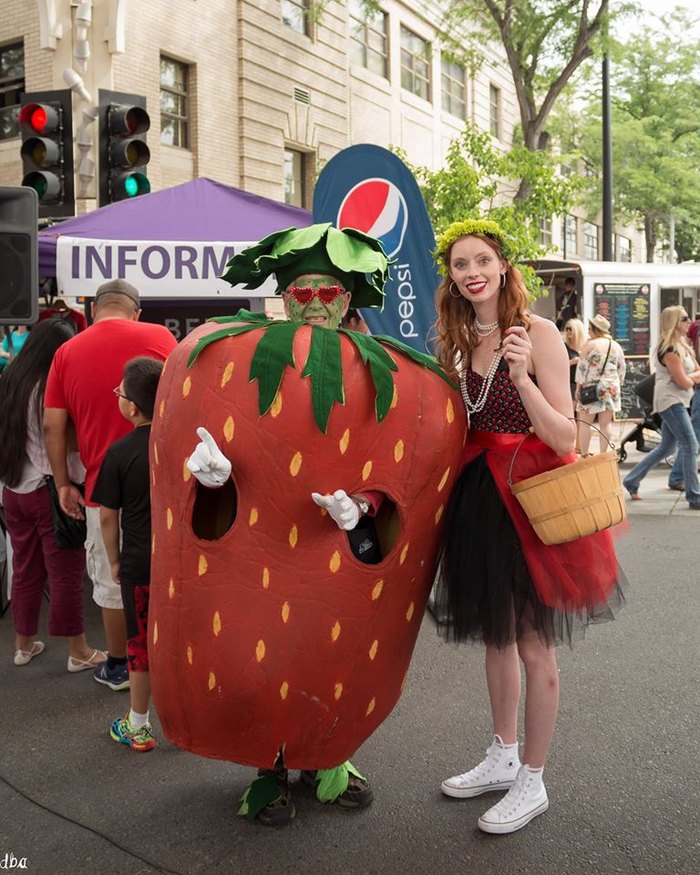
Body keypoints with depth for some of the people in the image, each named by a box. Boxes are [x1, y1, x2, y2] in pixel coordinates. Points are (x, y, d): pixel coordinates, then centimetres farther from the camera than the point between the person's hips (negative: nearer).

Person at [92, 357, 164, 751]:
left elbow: (108, 517, -7)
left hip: (140, 563, -2)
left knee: (142, 644, 12)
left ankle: (138, 727, 26)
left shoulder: (120, 453, -13)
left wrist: (114, 560, 8)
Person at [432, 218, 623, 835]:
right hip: (478, 498, 7)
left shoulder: (538, 333, -12)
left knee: (534, 645, 3)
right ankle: (502, 759, 35)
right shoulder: (458, 342, 7)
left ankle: (532, 783, 20)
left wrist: (522, 378, -30)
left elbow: (564, 438, -19)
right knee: (495, 635, 18)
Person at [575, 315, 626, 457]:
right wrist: (619, 384, 23)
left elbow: (582, 368, -8)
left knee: (585, 423, 1)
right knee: (606, 423, 6)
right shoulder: (616, 346, 8)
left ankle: (584, 454, 0)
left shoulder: (589, 344, -8)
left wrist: (578, 387, -3)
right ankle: (604, 454, 8)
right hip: (611, 388, 5)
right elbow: (622, 369, 13)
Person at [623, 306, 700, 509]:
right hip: (670, 400, -10)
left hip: (676, 401, 10)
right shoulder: (670, 350, -16)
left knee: (666, 447, 14)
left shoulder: (682, 346, 15)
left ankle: (632, 481, 22)